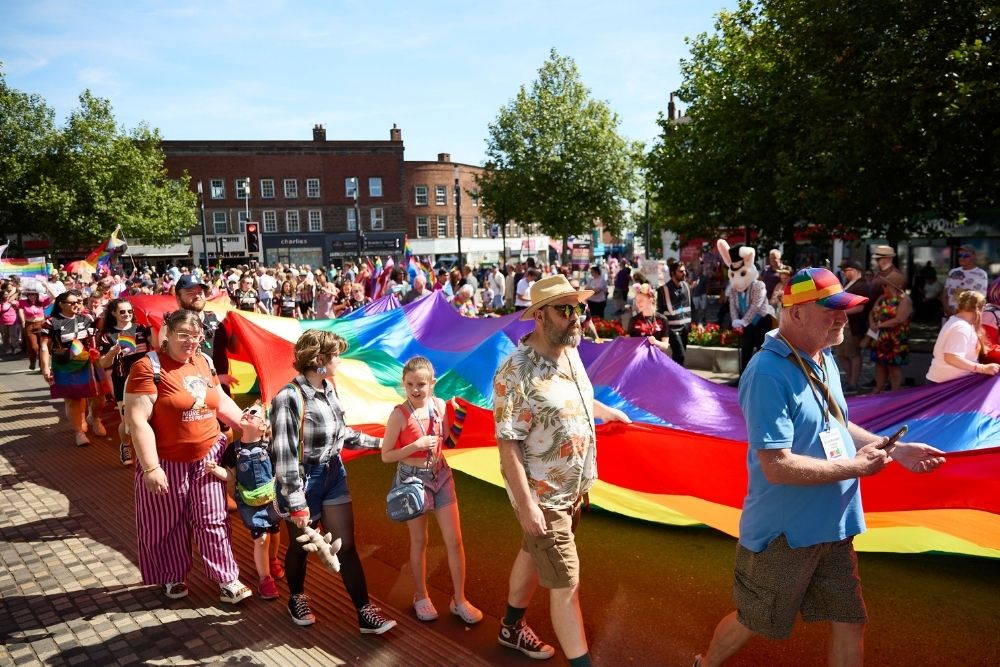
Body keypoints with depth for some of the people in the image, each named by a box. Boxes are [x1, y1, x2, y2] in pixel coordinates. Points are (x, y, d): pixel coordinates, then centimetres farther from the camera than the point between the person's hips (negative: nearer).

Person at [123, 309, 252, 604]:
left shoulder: (203, 362, 4)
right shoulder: (148, 367, -16)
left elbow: (221, 401, 16)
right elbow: (137, 420, -20)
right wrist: (151, 467, -22)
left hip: (208, 456, 5)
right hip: (168, 462, -5)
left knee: (213, 520, 11)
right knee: (169, 524, 14)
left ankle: (227, 579, 20)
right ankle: (173, 577, 34)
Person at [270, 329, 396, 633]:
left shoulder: (329, 388, -3)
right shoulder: (289, 399, -25)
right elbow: (284, 455, -22)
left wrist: (377, 442, 18)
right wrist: (297, 503, -20)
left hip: (334, 474, 6)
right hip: (304, 480, -6)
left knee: (346, 547, 9)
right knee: (300, 547, 18)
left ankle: (365, 612, 17)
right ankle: (297, 599, 45)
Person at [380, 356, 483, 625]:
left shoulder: (439, 405, -4)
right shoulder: (399, 414, -17)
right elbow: (386, 455, -13)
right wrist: (416, 445, -24)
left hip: (441, 475, 4)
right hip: (412, 479, -4)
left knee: (454, 540, 6)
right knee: (419, 542, 12)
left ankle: (459, 600, 20)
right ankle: (421, 597, 32)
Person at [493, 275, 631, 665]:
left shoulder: (570, 353, -1)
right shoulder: (516, 372, -27)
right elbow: (507, 444, -25)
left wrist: (608, 412, 35)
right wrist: (526, 504, -26)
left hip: (574, 487, 9)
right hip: (544, 496, -9)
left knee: (533, 555, 26)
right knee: (566, 584, 0)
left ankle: (511, 628, 48)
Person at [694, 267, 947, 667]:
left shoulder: (823, 357, 2)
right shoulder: (769, 374, -27)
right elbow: (777, 466, -30)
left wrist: (895, 449, 2)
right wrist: (856, 466, -21)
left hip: (832, 526, 8)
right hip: (783, 530, -8)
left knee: (850, 620, 18)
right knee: (755, 620, 13)